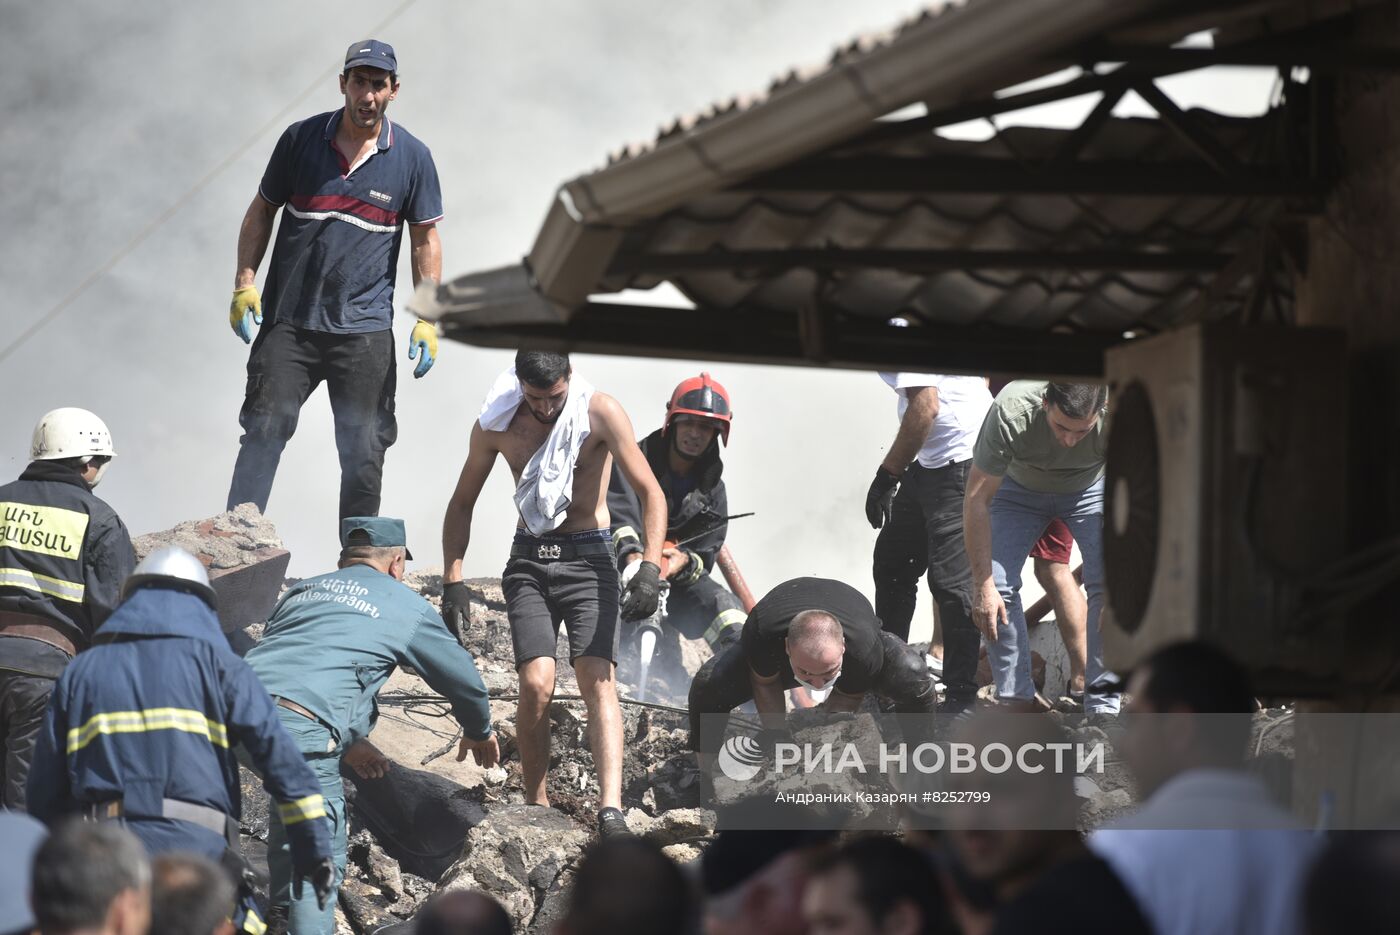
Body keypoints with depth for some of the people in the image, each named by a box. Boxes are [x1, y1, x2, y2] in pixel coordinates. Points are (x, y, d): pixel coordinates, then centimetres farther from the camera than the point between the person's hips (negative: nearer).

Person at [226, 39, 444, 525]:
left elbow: (425, 240, 7)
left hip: (365, 330, 0)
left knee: (364, 449, 4)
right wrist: (245, 283, -1)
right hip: (288, 321, 0)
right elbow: (261, 211, 10)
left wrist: (428, 320, -1)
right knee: (264, 430, -8)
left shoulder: (412, 157, 1)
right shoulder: (301, 139, 1)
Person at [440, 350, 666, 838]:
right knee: (536, 684, -16)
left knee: (598, 680, -19)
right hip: (528, 561, 2)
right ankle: (537, 810, -3)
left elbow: (650, 493, -9)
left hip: (588, 559, -2)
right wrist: (453, 580, 1)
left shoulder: (601, 413, -9)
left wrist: (650, 569, -22)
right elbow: (462, 503, 12)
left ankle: (611, 814, -31)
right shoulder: (496, 425, 0)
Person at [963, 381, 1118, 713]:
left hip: (1090, 486, 0)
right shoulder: (1010, 412, -39)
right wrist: (983, 584, -29)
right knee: (996, 584, -14)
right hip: (1020, 487, 0)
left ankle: (1102, 704, -8)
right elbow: (976, 499, -29)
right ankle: (1017, 699, -1)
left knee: (1108, 583, -18)